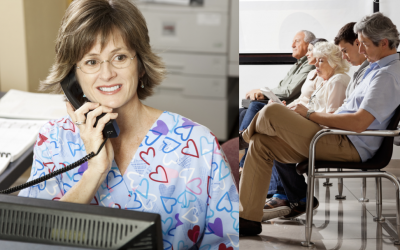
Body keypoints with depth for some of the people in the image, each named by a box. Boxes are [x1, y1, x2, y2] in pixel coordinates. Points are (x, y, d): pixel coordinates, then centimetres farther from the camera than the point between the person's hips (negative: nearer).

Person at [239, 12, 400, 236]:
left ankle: (245, 136, 17)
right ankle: (248, 218, 4)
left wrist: (310, 114, -16)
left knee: (271, 112, -20)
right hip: (342, 140, 11)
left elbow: (359, 123, -27)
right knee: (261, 144, 2)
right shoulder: (381, 68, 18)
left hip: (350, 148, -11)